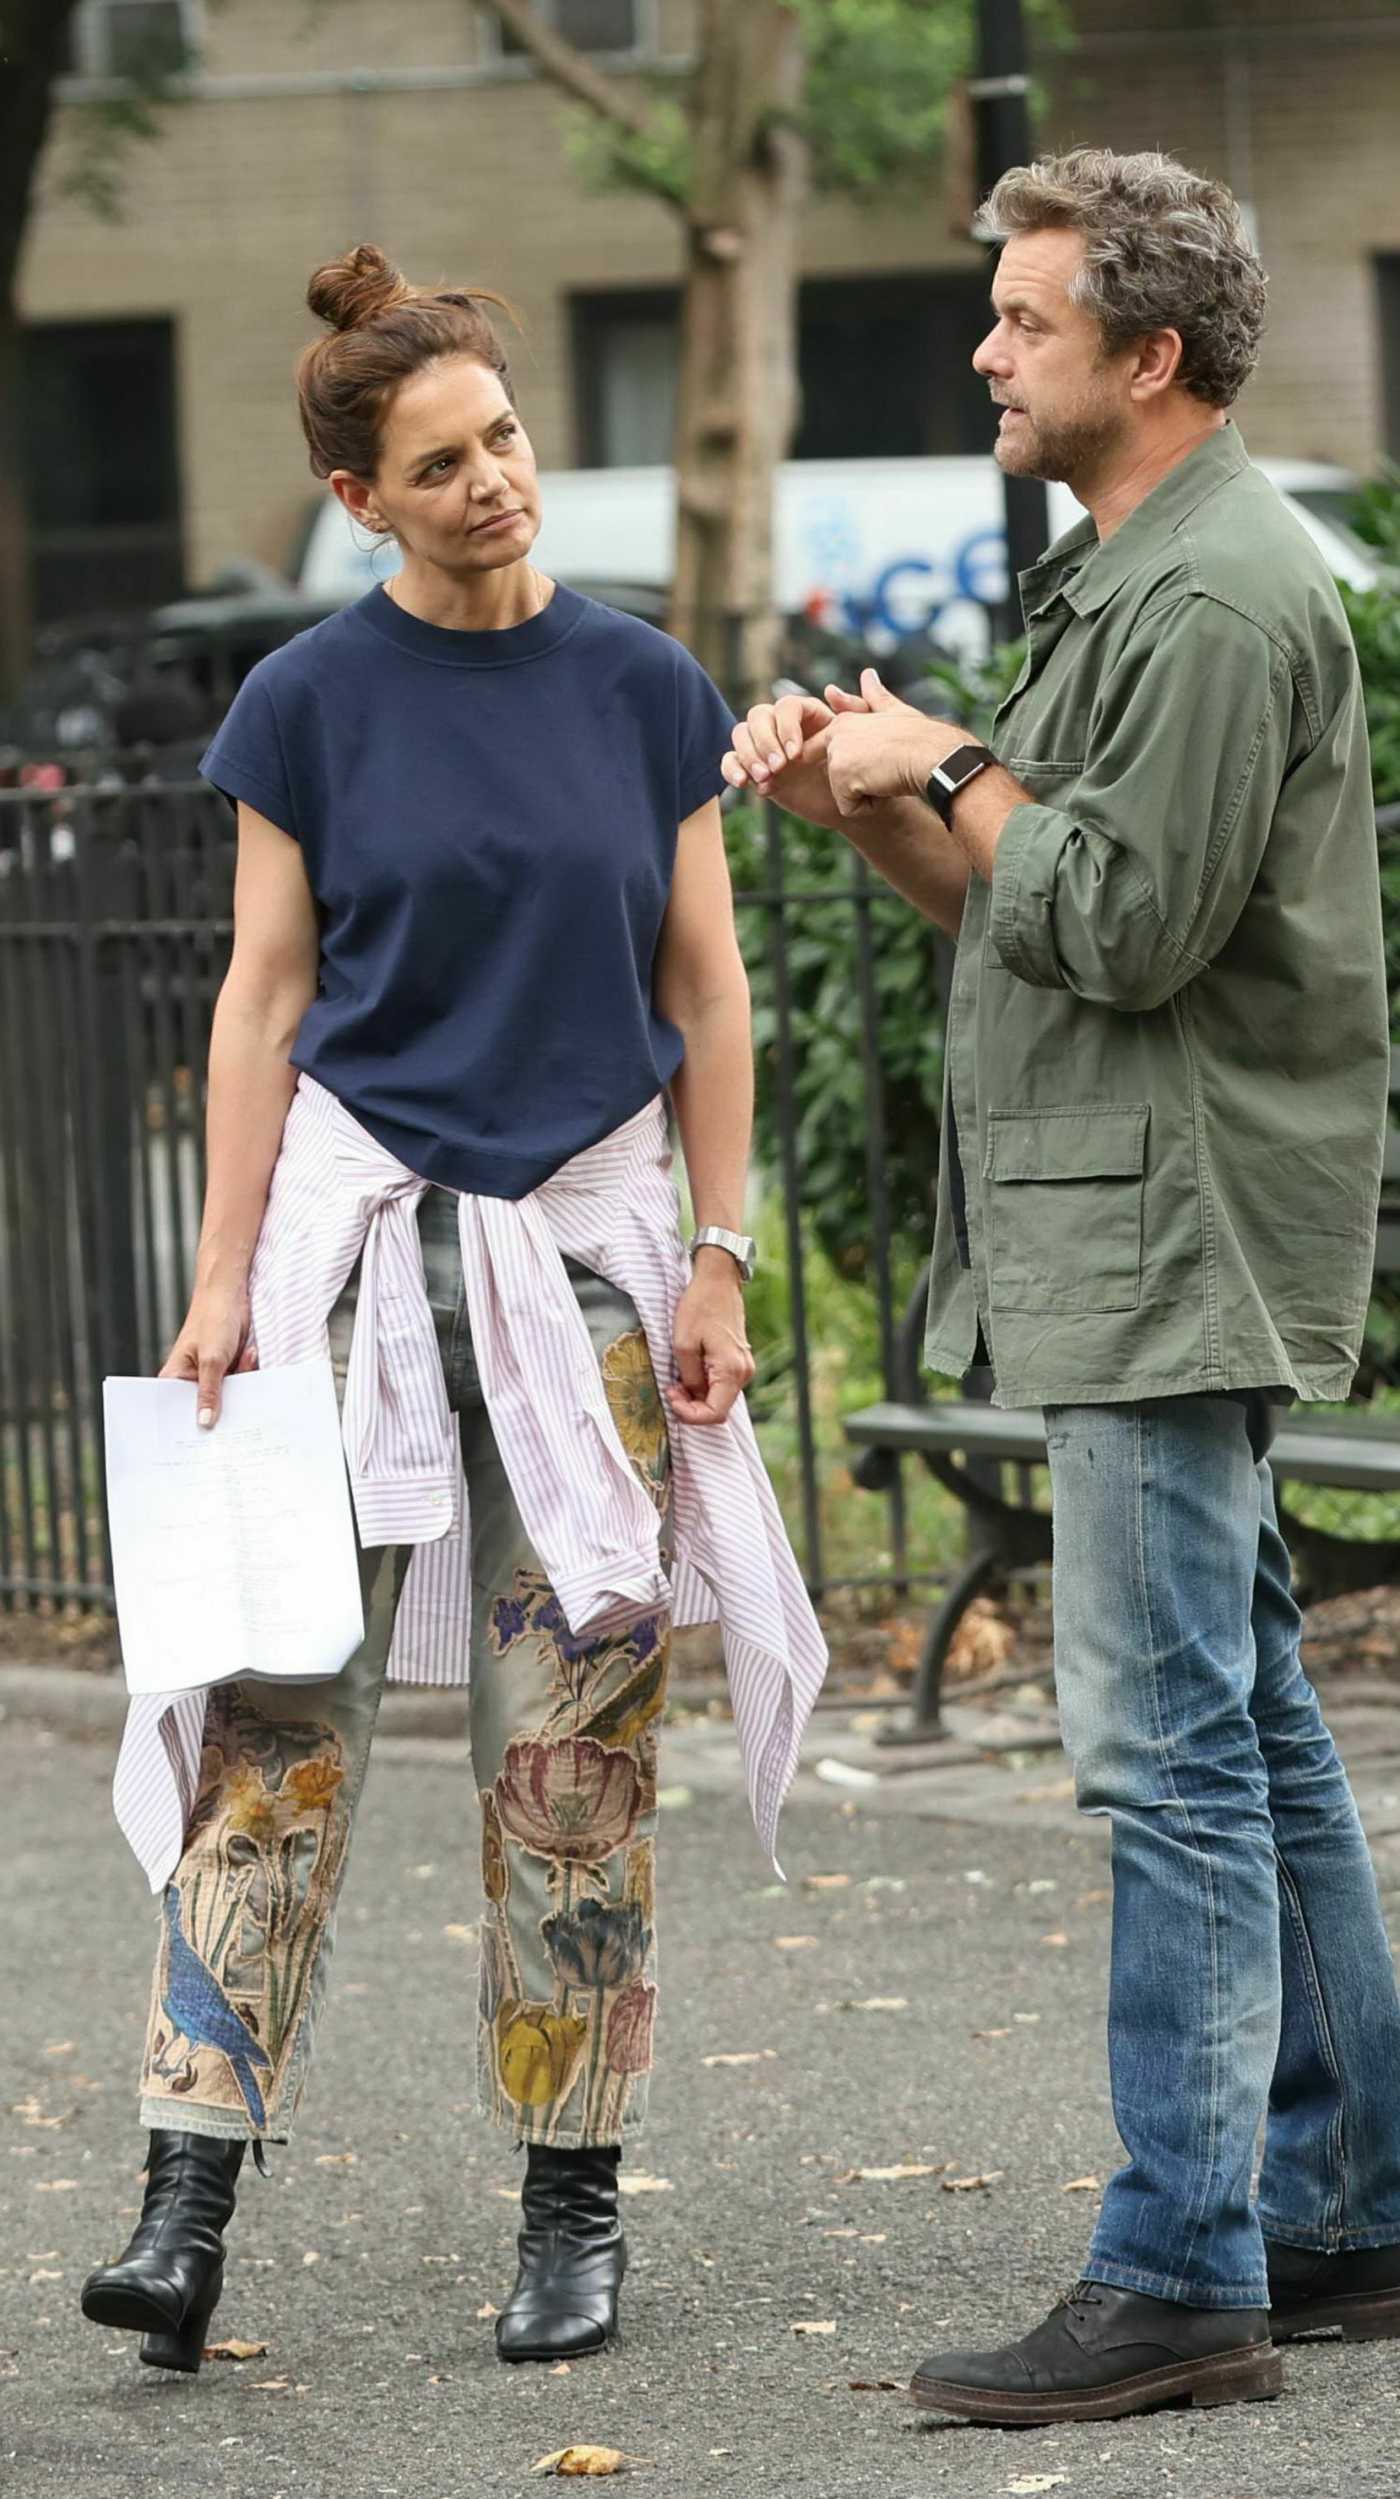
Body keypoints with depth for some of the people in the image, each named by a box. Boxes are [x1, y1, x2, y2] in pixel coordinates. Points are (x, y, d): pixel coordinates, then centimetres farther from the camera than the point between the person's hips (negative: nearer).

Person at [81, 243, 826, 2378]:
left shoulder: (643, 686, 3)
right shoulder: (309, 702, 0)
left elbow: (707, 997, 6)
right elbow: (264, 1002, 1)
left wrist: (718, 1261, 0)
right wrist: (225, 1280, -4)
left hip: (586, 1236, 1)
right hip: (354, 1215, -1)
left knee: (572, 1741, 3)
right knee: (272, 1709, -8)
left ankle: (574, 2206, 12)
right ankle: (190, 2198, -10)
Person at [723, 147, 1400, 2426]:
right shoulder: (1123, 575, 19)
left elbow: (1126, 921, -21)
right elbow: (1031, 903, 21)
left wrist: (940, 773, -7)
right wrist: (865, 795, 7)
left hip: (1182, 1235, -11)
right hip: (1123, 1236, 11)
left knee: (1172, 1740, -11)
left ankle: (1183, 2275, -11)